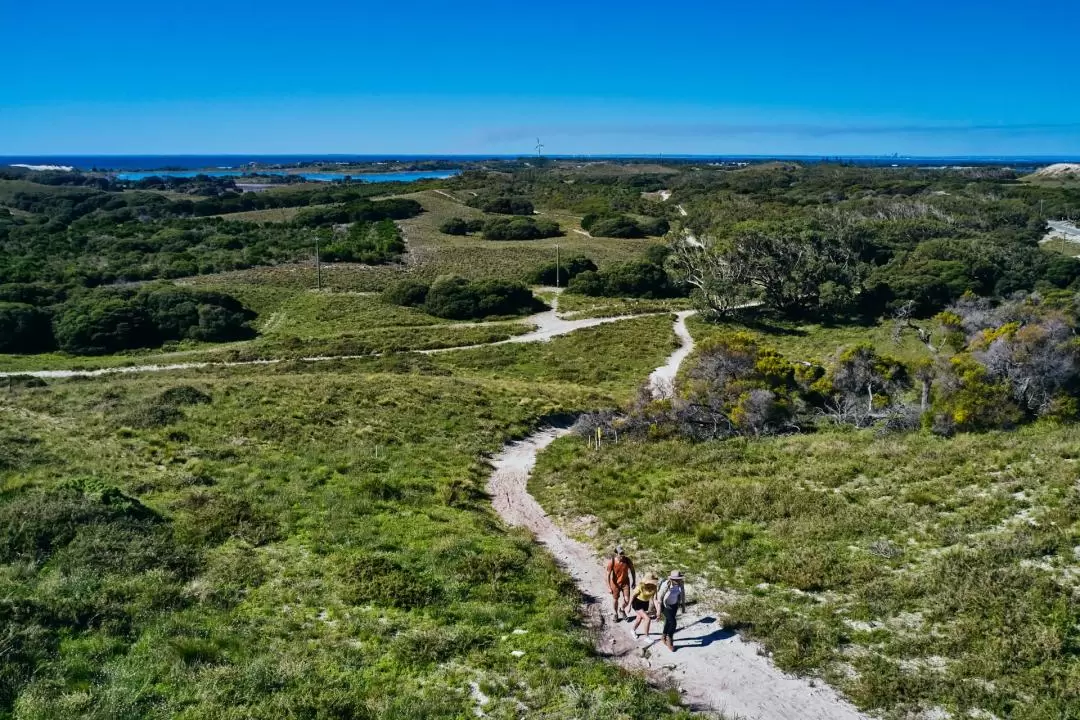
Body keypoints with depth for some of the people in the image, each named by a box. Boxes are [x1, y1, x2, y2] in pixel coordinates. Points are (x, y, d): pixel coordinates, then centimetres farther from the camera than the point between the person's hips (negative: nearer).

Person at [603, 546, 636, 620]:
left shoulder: (627, 561, -20)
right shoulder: (611, 562, -26)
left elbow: (632, 570, -1)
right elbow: (608, 575, -18)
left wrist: (633, 582, 5)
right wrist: (609, 587, -17)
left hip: (625, 582, 1)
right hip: (615, 583, -1)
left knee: (627, 600, -1)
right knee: (615, 599, 14)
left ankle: (622, 609, 32)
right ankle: (616, 614, 40)